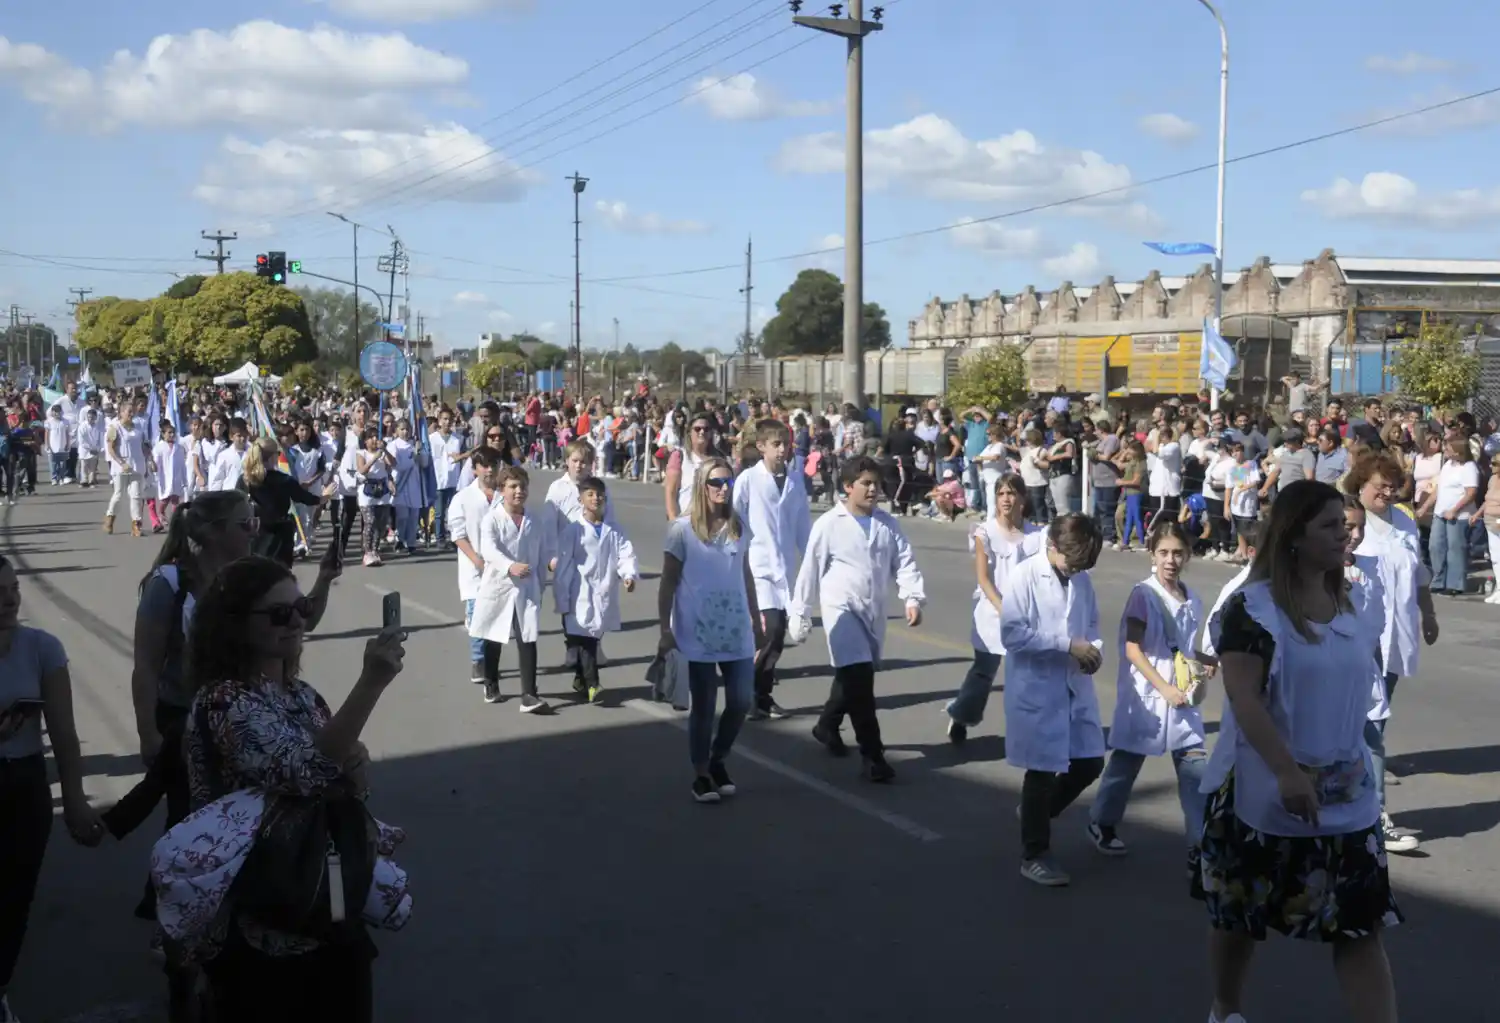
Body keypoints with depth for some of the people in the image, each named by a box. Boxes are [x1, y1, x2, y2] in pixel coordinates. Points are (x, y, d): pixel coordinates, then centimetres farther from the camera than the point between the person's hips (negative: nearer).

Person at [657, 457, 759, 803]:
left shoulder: (739, 528, 6)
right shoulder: (682, 530, -7)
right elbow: (668, 583, -4)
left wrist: (756, 619, 15)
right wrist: (665, 630, -8)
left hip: (737, 631, 4)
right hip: (698, 633, -4)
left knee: (741, 701, 5)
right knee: (704, 706, 3)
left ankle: (718, 761, 28)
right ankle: (701, 775, 19)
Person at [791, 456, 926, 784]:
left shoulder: (887, 523, 4)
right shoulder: (829, 524, -8)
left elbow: (904, 561, 0)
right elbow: (810, 570, -4)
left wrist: (913, 598, -16)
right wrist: (799, 613, -1)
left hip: (873, 612, 5)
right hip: (841, 609, -5)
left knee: (852, 677, 19)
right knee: (859, 678, -14)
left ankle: (827, 725, 46)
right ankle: (872, 756, -9)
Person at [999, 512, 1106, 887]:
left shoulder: (1082, 580, 5)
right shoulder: (1024, 577, -14)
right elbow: (1011, 634, -20)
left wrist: (1094, 649, -7)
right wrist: (1067, 644, -23)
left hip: (1076, 689, 6)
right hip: (1036, 691, -6)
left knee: (1090, 763, 11)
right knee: (1042, 772, 3)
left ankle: (1037, 814, 36)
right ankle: (1034, 855, 19)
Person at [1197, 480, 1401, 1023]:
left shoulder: (1352, 604, 6)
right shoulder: (1253, 605, -14)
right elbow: (1242, 696, -22)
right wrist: (1287, 772, -30)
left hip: (1347, 798, 5)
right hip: (1263, 790, -5)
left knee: (1360, 924, -1)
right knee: (1238, 913, 13)